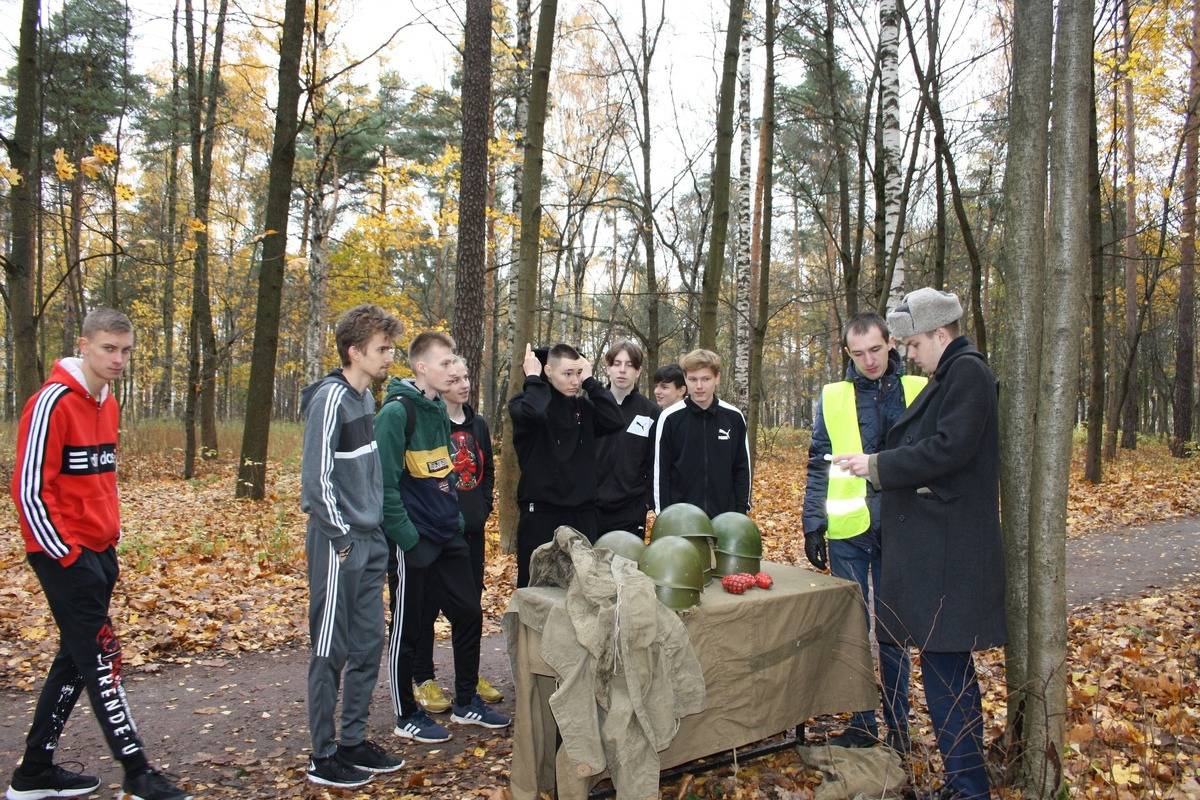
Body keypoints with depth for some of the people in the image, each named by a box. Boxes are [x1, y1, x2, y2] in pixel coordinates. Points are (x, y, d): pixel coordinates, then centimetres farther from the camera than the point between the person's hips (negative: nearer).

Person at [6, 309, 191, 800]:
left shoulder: (107, 402, 11)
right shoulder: (53, 402, -15)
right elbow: (29, 489, -17)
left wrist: (110, 535, 13)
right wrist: (66, 554, -15)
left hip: (100, 552, 9)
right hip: (65, 556, -9)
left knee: (75, 659, 14)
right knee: (101, 659, -3)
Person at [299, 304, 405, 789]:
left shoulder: (366, 397, 11)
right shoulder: (331, 397, -15)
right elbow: (316, 477, -19)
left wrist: (373, 532, 13)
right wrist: (341, 538, -16)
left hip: (370, 544, 9)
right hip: (339, 547, -8)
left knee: (367, 646, 15)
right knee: (330, 651, 3)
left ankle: (354, 742, 28)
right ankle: (323, 757, 16)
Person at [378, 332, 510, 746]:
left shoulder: (439, 410, 10)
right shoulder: (397, 411, -16)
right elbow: (384, 482, -20)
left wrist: (457, 517, 12)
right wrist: (407, 536, -20)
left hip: (448, 536, 8)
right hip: (413, 541, -8)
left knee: (469, 614, 13)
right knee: (408, 629, 7)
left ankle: (466, 702, 30)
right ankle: (407, 716, 23)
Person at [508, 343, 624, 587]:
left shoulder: (584, 406, 9)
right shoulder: (524, 402, -5)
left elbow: (615, 421, -8)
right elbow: (533, 412, -29)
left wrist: (590, 381, -5)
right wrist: (533, 378, -13)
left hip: (583, 513, 4)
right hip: (540, 512, -4)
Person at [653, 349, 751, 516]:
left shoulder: (734, 418, -1)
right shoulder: (670, 418, -6)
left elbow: (742, 468, 7)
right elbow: (661, 470, -3)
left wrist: (741, 510, 3)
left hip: (723, 516, 2)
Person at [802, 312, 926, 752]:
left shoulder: (918, 390, 2)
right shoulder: (833, 397, 3)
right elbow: (818, 466, 4)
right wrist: (813, 525, -1)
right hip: (848, 530, 1)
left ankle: (897, 722, 25)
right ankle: (861, 722, 22)